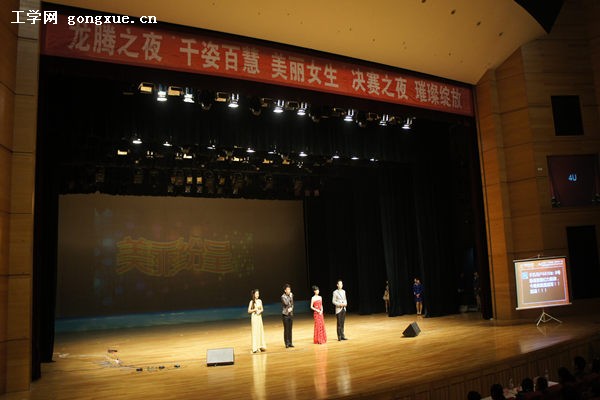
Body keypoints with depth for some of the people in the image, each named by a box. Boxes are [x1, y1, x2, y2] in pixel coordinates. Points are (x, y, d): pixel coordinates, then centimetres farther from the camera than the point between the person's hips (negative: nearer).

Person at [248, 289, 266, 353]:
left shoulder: (260, 301, 7)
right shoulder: (252, 302, -6)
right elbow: (249, 311, -5)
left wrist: (260, 311, -7)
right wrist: (254, 309, -18)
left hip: (259, 317, 5)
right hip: (254, 317, -5)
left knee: (261, 331, 6)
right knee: (255, 331, -5)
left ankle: (261, 346, 14)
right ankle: (255, 348, -2)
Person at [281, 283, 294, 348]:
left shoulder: (291, 296, 7)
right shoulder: (283, 297, -9)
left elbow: (292, 304, 11)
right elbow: (286, 303, -22)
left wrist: (291, 308, -9)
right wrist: (290, 297, -16)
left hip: (291, 314, 5)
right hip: (285, 314, -5)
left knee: (290, 329, 8)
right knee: (286, 329, -2)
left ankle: (290, 343, 13)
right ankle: (287, 343, 4)